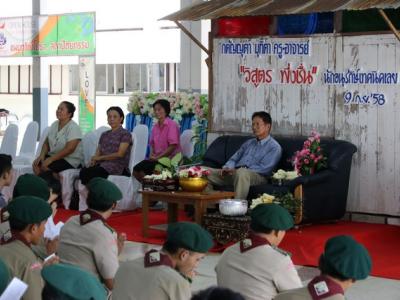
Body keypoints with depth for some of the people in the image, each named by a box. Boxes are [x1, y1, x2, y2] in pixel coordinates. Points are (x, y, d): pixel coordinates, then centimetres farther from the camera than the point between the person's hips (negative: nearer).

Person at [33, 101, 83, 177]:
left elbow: (69, 149, -23)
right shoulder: (54, 125, 10)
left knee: (44, 166, -28)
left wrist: (51, 159, -25)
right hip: (53, 155, 7)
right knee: (36, 164, -19)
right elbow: (46, 143, 11)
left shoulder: (74, 127, -14)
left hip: (70, 161, -7)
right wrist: (42, 155, -10)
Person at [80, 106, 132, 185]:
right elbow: (98, 153, 17)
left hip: (117, 167, -5)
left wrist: (100, 158, -5)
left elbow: (120, 154, -5)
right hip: (102, 165, 5)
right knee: (83, 171, -32)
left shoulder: (125, 134, 7)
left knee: (87, 173, -34)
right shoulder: (104, 135, 27)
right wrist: (93, 160, -7)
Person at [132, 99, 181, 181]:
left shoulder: (172, 125, -10)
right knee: (136, 170, -10)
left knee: (143, 171, -23)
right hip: (156, 158, 7)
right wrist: (152, 155, -3)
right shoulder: (155, 126, 12)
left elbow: (173, 146, -15)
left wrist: (157, 157, -15)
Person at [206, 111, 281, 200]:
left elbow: (264, 169, -10)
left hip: (257, 176, -7)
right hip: (235, 173, 7)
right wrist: (227, 168, -1)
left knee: (242, 172, -42)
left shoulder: (275, 147, 2)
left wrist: (237, 170, -15)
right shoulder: (248, 143, 26)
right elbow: (234, 159, 24)